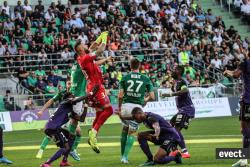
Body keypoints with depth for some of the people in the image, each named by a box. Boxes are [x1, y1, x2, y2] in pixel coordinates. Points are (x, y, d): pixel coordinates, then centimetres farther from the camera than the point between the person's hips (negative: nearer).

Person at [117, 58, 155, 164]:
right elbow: (152, 96, 4)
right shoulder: (145, 79, 4)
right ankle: (125, 156, -3)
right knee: (132, 133, 7)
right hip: (137, 106, -1)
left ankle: (122, 155, 23)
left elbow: (120, 95, -2)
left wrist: (119, 107, 13)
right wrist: (145, 100, 25)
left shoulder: (125, 78, 3)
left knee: (125, 129, 20)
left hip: (126, 105, 1)